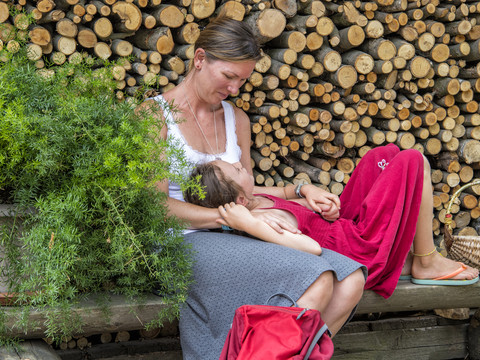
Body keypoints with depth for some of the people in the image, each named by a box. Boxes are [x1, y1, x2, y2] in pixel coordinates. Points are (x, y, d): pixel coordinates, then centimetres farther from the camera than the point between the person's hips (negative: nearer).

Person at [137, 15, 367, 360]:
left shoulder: (237, 120, 18)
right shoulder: (155, 116, -3)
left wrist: (300, 189, 7)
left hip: (235, 239, 7)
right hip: (184, 243, -7)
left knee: (350, 282, -15)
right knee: (315, 282, -27)